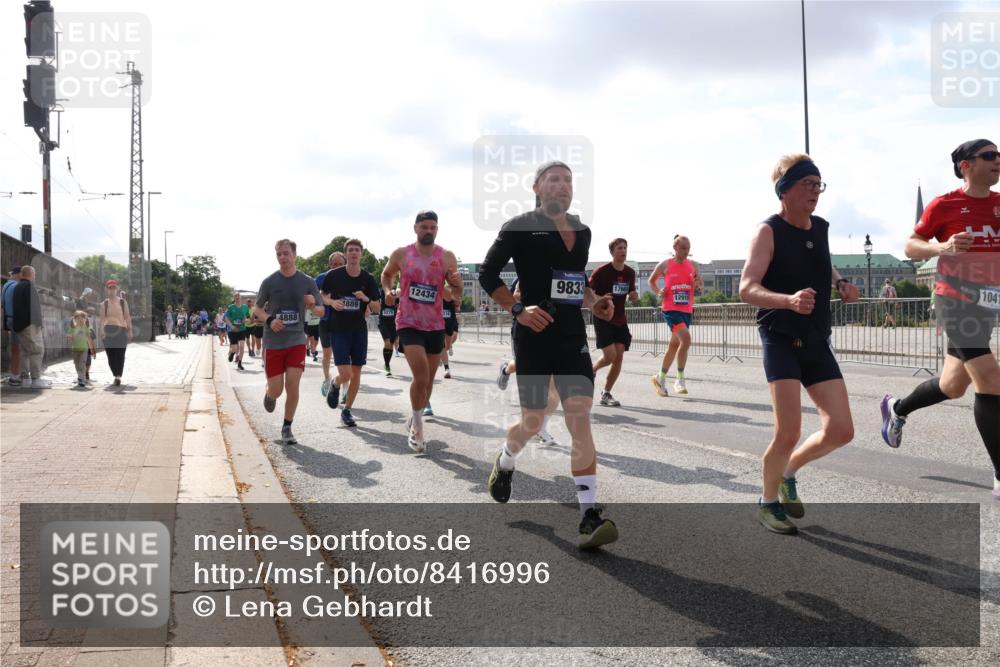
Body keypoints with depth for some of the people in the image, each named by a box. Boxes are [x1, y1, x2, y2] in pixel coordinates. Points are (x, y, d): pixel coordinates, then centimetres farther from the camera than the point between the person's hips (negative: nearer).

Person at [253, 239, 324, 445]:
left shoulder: (307, 282, 0)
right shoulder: (269, 282, -3)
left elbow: (321, 310, 6)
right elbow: (257, 309, 6)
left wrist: (313, 305, -18)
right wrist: (269, 320, -15)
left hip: (297, 341, 0)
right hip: (273, 342, 0)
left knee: (292, 385, -10)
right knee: (276, 390, 0)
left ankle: (287, 428, 8)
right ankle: (269, 394, 39)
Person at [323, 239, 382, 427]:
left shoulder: (368, 279, -1)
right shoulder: (334, 275, -6)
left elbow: (377, 308, 2)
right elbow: (322, 295, 9)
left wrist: (366, 299, -19)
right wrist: (331, 302, -13)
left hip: (359, 330, 3)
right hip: (339, 329, -3)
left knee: (356, 372, 5)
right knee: (345, 374, -13)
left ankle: (347, 411, 21)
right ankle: (335, 386, 23)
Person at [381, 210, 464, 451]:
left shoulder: (447, 257, -3)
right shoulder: (401, 254, -3)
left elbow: (458, 289, -5)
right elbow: (387, 274, 15)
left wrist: (456, 282, -28)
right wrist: (387, 290, -5)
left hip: (435, 325, 3)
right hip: (409, 323, -3)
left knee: (429, 379, 13)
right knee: (421, 377, -18)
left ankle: (414, 421, 36)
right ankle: (417, 426, 2)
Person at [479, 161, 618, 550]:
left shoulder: (582, 231, 14)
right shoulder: (520, 228, -3)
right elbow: (487, 275, -3)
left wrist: (593, 302, 7)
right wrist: (518, 310, -15)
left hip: (573, 336, 4)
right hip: (534, 336, -4)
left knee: (580, 418, -9)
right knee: (533, 422, 4)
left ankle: (589, 516, -10)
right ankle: (504, 463, 40)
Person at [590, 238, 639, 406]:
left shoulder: (630, 272, 6)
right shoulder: (601, 271, -11)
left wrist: (634, 296, -5)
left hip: (620, 321, 5)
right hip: (603, 319, -5)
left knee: (619, 357, -2)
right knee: (610, 356, -16)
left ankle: (606, 394, 8)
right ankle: (592, 370, 17)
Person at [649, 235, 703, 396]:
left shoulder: (693, 266, 8)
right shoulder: (665, 265, -1)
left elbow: (700, 286, 14)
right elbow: (651, 281, 12)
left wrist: (698, 285, -10)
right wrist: (658, 292, -6)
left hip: (687, 310, 5)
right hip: (670, 309, -5)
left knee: (674, 345, 12)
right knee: (686, 339, -23)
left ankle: (660, 378, 29)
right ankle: (680, 380, -12)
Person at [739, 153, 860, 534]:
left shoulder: (821, 228, 10)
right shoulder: (768, 232, -10)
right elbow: (747, 289, -20)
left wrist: (840, 284, 8)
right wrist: (789, 300, -39)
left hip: (817, 343, 7)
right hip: (781, 341, -7)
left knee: (841, 431, 2)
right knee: (789, 432, -12)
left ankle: (788, 472, 29)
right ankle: (768, 503, 13)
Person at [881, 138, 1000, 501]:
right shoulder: (944, 206, -5)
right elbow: (910, 247, -1)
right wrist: (942, 247, -20)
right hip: (956, 301, -6)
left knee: (953, 387, 16)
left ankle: (897, 408, 44)